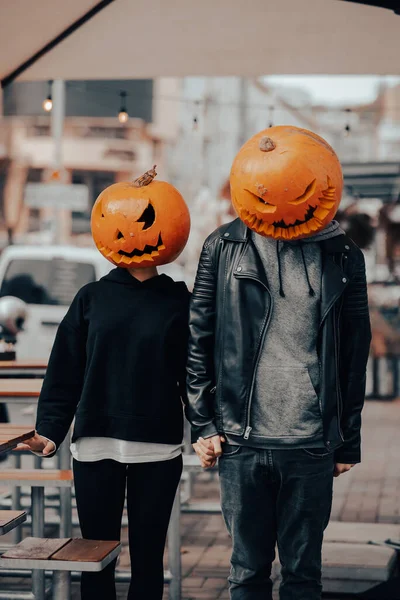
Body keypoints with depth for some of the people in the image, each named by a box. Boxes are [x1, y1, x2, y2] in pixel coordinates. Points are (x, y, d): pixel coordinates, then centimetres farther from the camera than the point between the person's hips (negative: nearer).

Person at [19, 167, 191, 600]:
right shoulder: (92, 298, 5)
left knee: (147, 557, 5)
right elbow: (64, 372, 4)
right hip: (95, 448, 1)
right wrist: (50, 431, -6)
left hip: (158, 450, -1)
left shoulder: (178, 302, 2)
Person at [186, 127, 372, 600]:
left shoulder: (342, 258, 3)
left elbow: (354, 356, 7)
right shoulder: (224, 248, 2)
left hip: (312, 446, 0)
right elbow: (197, 341, 5)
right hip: (241, 441, 0)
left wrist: (347, 441, 8)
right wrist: (203, 425, 1)